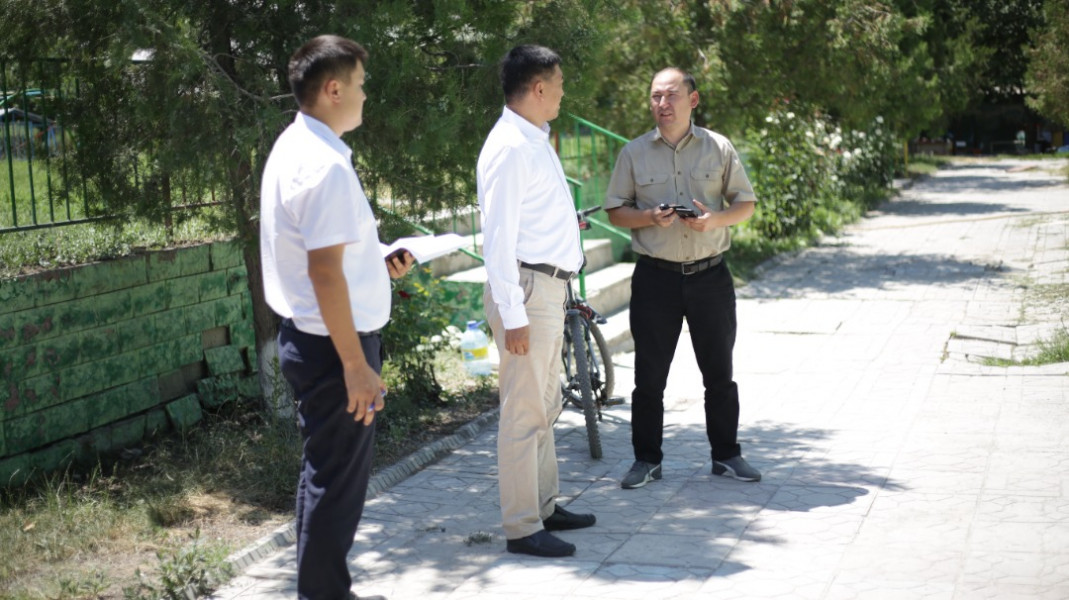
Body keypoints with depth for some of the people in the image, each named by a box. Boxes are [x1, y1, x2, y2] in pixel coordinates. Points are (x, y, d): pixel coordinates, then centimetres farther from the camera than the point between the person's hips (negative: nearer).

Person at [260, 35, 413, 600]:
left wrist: (376, 264, 13)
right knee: (337, 478, 0)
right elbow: (324, 273, -25)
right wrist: (356, 366, -22)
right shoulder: (326, 166, -21)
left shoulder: (293, 148, 11)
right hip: (334, 344, -10)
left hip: (308, 336, 10)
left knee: (327, 471, 19)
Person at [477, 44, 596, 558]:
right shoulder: (510, 147, -16)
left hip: (549, 286, 11)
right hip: (525, 287, -11)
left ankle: (544, 506, 31)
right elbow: (498, 236, -21)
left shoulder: (536, 141, 14)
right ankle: (521, 529, 3)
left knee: (545, 406, 18)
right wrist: (513, 315, -23)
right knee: (525, 413, -5)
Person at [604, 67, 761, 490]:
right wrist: (650, 218, -14)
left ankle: (726, 455, 22)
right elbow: (615, 211, 6)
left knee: (719, 372, 9)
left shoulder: (719, 148, 4)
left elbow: (746, 204, 7)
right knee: (649, 375, 3)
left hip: (710, 275, 1)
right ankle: (646, 459, 14)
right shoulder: (634, 153, 5)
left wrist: (716, 219, -13)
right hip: (656, 277, 0)